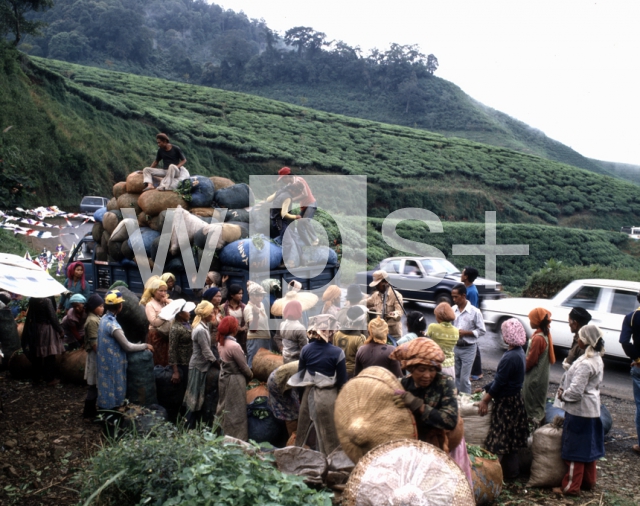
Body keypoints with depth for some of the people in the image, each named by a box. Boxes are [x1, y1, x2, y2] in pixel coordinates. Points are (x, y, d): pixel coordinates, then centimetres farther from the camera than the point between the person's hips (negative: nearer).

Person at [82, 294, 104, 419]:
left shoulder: (96, 318, 11)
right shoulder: (92, 321, -19)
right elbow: (94, 343, -21)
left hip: (98, 354, 10)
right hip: (96, 355, -10)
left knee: (96, 384, 15)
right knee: (94, 384, -3)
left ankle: (91, 408, 23)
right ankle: (89, 411, 4)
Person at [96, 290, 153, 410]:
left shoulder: (104, 319, 3)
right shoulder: (113, 325, -26)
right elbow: (128, 347, -18)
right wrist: (145, 346, -4)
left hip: (105, 363, 9)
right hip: (113, 364, -9)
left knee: (106, 391, 19)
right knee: (113, 393, 3)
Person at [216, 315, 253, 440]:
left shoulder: (220, 343, 1)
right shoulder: (234, 346, -23)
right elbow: (243, 366, -17)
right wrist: (250, 375, 3)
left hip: (223, 379, 8)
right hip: (235, 381, -8)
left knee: (224, 409, 18)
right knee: (237, 411, 2)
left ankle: (223, 435, 29)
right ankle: (237, 439, 10)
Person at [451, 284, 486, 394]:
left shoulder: (475, 312, -13)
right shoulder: (453, 310, -1)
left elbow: (482, 331, -9)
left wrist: (465, 333, -18)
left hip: (468, 349, -4)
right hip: (454, 347, 4)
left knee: (464, 378, 0)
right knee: (455, 376, 14)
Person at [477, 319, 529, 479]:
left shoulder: (510, 357, -27)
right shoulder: (519, 352, 3)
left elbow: (499, 382, -22)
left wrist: (485, 400, -13)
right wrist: (487, 389, 16)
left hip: (507, 402, -9)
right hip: (515, 399, 9)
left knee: (504, 438, 3)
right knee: (512, 436, 19)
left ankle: (509, 472, 13)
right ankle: (512, 469, 30)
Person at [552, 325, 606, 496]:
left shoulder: (585, 363, -25)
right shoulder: (598, 359, 5)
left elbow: (575, 391, -28)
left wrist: (562, 394, -8)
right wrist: (564, 390, 6)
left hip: (579, 411, -9)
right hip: (592, 409, 9)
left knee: (575, 449, 1)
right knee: (589, 447, 19)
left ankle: (571, 487, 11)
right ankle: (589, 481, 32)